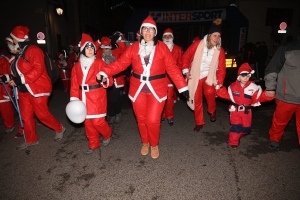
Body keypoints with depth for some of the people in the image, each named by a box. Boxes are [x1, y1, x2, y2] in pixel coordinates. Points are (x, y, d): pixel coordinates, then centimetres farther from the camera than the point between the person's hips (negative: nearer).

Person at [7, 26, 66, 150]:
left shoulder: (33, 50, -13)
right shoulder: (19, 54, 16)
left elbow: (37, 69, -24)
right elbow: (18, 71, 20)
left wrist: (20, 79, -27)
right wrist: (13, 79, 0)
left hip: (38, 88, -9)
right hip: (24, 90, 10)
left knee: (41, 114, -4)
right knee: (26, 116, 12)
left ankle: (59, 129, 19)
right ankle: (31, 140, 27)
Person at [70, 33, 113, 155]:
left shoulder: (100, 63, -3)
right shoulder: (77, 66, 9)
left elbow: (109, 81, -6)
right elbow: (74, 85, 7)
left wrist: (105, 80, -28)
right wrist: (74, 99, -2)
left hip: (98, 98, -4)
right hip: (84, 98, 4)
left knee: (98, 121, -6)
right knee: (88, 122, 9)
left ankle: (107, 135, 27)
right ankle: (93, 144, 27)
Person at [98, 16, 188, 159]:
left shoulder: (162, 47, -3)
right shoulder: (133, 48, 2)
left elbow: (172, 68, -4)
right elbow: (120, 63, -5)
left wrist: (183, 87, -8)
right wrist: (104, 73, -18)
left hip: (157, 89, -2)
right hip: (138, 89, 2)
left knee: (153, 120, -4)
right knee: (141, 119, 12)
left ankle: (154, 145, 26)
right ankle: (145, 143, 39)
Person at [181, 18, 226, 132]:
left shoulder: (220, 51, -5)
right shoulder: (197, 44, -10)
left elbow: (221, 69, -2)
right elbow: (186, 56, -2)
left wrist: (219, 84, -7)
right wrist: (186, 70, -10)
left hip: (209, 76, 0)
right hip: (195, 77, 0)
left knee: (209, 92, -30)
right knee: (197, 100, 4)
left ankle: (212, 111, 2)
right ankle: (199, 123, 23)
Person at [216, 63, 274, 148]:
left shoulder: (253, 87, -7)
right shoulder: (233, 86, -3)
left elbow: (258, 97, -8)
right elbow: (227, 95, 6)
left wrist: (266, 95, -24)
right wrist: (220, 91, -4)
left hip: (246, 111, 2)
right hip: (235, 109, -2)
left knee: (246, 128, 12)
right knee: (236, 126, -9)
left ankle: (237, 135, 43)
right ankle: (233, 142, 9)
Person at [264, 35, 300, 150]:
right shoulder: (287, 49, -3)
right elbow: (272, 69, -1)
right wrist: (270, 88, -3)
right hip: (287, 96, -1)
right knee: (280, 122, 14)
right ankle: (274, 139, 37)